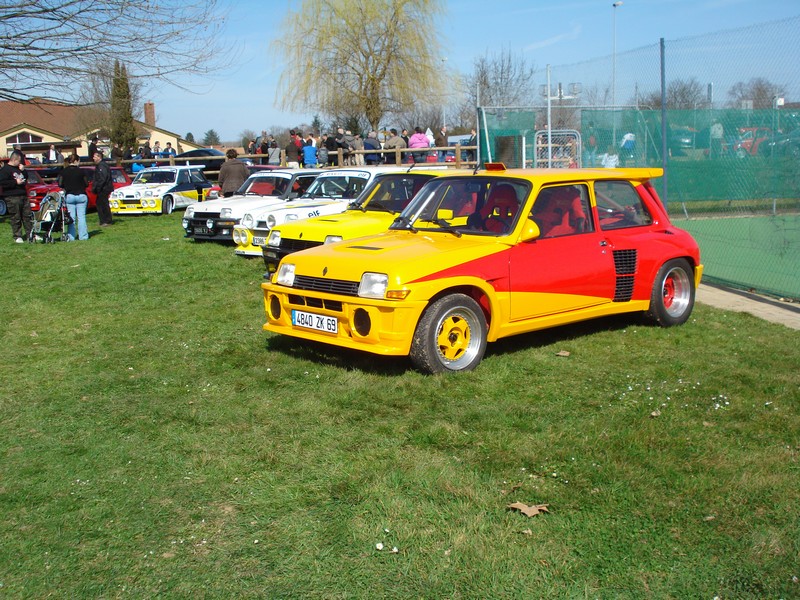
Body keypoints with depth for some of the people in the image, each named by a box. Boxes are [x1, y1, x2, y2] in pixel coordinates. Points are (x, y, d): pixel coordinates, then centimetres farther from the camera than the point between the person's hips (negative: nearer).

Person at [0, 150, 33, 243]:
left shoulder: (18, 168, 18)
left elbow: (26, 179, 25)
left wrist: (23, 171, 8)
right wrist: (15, 182, -17)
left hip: (23, 196, 8)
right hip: (12, 197, -8)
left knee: (28, 216, 8)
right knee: (15, 218, -3)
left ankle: (30, 234, 15)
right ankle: (17, 237, 3)